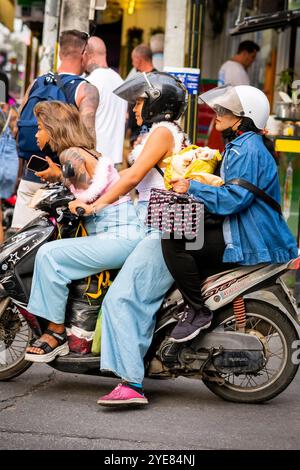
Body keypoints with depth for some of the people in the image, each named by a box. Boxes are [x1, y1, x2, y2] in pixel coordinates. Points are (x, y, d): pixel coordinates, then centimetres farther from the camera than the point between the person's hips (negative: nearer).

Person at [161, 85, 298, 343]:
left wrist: (192, 188, -20)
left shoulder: (248, 149, -16)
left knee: (173, 241, -23)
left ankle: (198, 309, -17)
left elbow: (234, 198, -25)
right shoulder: (243, 145, 18)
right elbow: (229, 187, 25)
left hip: (250, 243, -12)